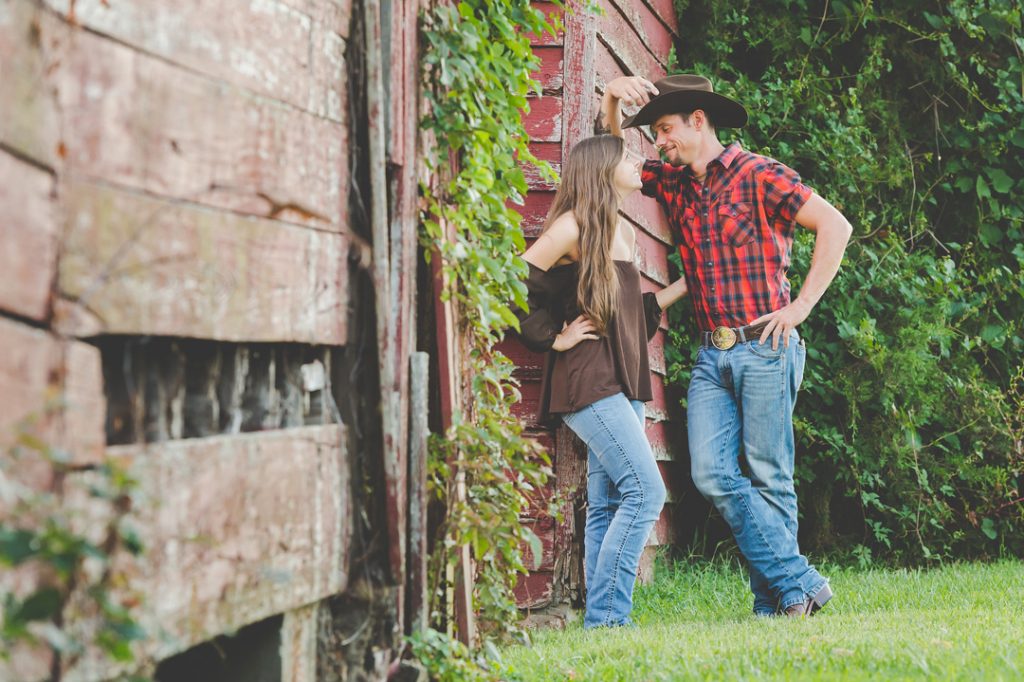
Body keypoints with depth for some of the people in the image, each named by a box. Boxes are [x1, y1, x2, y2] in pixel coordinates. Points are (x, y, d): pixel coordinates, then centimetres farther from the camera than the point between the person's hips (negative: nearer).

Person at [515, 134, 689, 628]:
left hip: (623, 381, 9)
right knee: (645, 491, -15)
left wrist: (683, 286, 23)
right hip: (588, 383, -9)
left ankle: (603, 616, 6)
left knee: (608, 504, 5)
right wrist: (555, 339, -8)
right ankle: (606, 614, -13)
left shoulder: (623, 232, 18)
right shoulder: (574, 226, -8)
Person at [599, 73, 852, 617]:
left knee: (768, 478, -3)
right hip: (711, 355, 6)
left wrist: (801, 307, -9)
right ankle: (797, 583, -4)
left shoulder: (759, 176, -4)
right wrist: (611, 101, 4)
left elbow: (835, 226, -8)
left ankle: (774, 604, 3)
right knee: (712, 474, -7)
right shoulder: (673, 184, 15)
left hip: (763, 349, -6)